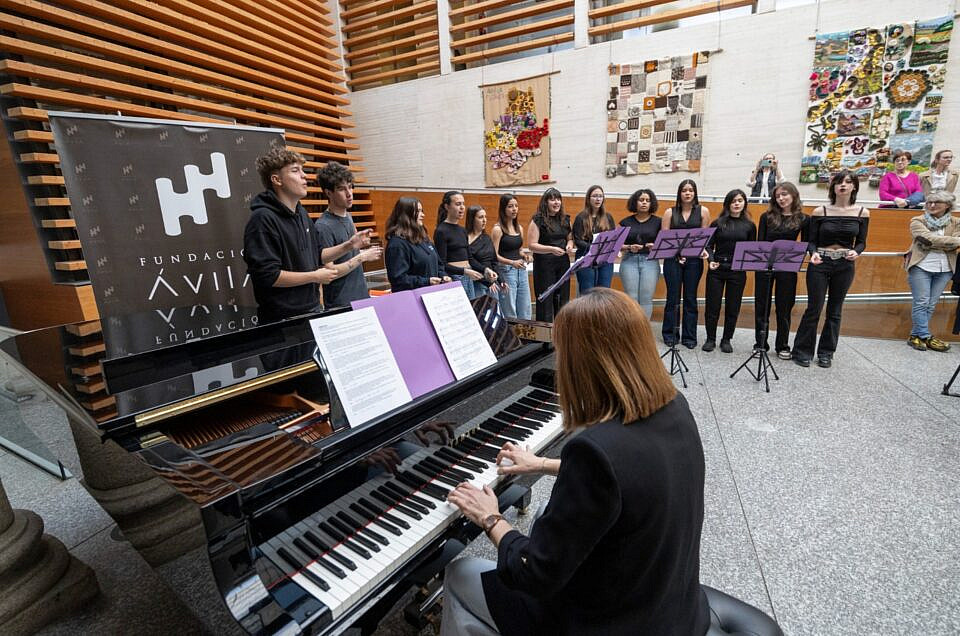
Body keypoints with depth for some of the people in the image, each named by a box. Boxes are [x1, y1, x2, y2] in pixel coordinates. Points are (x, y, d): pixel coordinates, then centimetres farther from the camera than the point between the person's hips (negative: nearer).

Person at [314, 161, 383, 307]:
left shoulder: (348, 217, 9)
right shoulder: (323, 227, -18)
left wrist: (366, 252, 2)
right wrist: (362, 257, -18)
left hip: (362, 296, 8)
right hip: (340, 303, -8)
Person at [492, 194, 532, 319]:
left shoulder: (519, 228, 13)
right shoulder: (498, 229, -6)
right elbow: (494, 255, -12)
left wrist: (524, 254, 2)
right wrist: (512, 262, -24)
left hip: (521, 270, 7)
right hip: (506, 271, -6)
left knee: (525, 314, 9)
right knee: (510, 314, -1)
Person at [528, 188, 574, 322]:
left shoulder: (565, 219, 12)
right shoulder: (538, 220, -6)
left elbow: (570, 238, 23)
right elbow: (532, 245, -11)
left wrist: (569, 245, -1)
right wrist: (551, 249, -25)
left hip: (563, 262, 6)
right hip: (544, 264, -5)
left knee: (563, 298, 10)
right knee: (546, 299, -2)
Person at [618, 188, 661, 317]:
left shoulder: (658, 222, 9)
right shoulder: (626, 222, 9)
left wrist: (656, 246, -13)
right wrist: (629, 247, -12)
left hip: (650, 261, 0)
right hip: (629, 261, 0)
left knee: (646, 299, -3)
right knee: (631, 298, -3)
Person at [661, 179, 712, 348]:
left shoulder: (703, 211, 7)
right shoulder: (670, 212, 6)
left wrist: (704, 250, -13)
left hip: (694, 259, 1)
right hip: (673, 259, 0)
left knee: (690, 298, 6)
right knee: (673, 297, 2)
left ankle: (689, 336, 15)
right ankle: (670, 334, 13)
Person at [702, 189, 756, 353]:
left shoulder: (749, 225, 6)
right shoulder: (717, 223, 3)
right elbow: (709, 245, 2)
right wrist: (711, 261, -15)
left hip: (738, 271, 1)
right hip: (717, 269, -1)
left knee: (733, 307, 7)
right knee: (712, 305, 3)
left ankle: (726, 340, 21)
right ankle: (710, 339, 16)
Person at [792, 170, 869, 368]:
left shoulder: (862, 213, 3)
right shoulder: (820, 212, -2)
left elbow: (861, 241, 8)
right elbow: (811, 241, 0)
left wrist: (856, 252, -13)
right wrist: (813, 253, -20)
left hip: (845, 265, 2)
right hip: (820, 263, -2)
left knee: (835, 310, 9)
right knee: (814, 308, -3)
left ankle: (826, 352, 20)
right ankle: (802, 350, 9)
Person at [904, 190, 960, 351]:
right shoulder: (917, 221, 1)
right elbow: (928, 238, -14)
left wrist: (932, 244, -13)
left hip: (944, 269, 3)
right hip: (921, 267, -3)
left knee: (931, 305, 5)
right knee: (921, 303, -5)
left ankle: (916, 335, 12)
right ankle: (926, 337, 3)